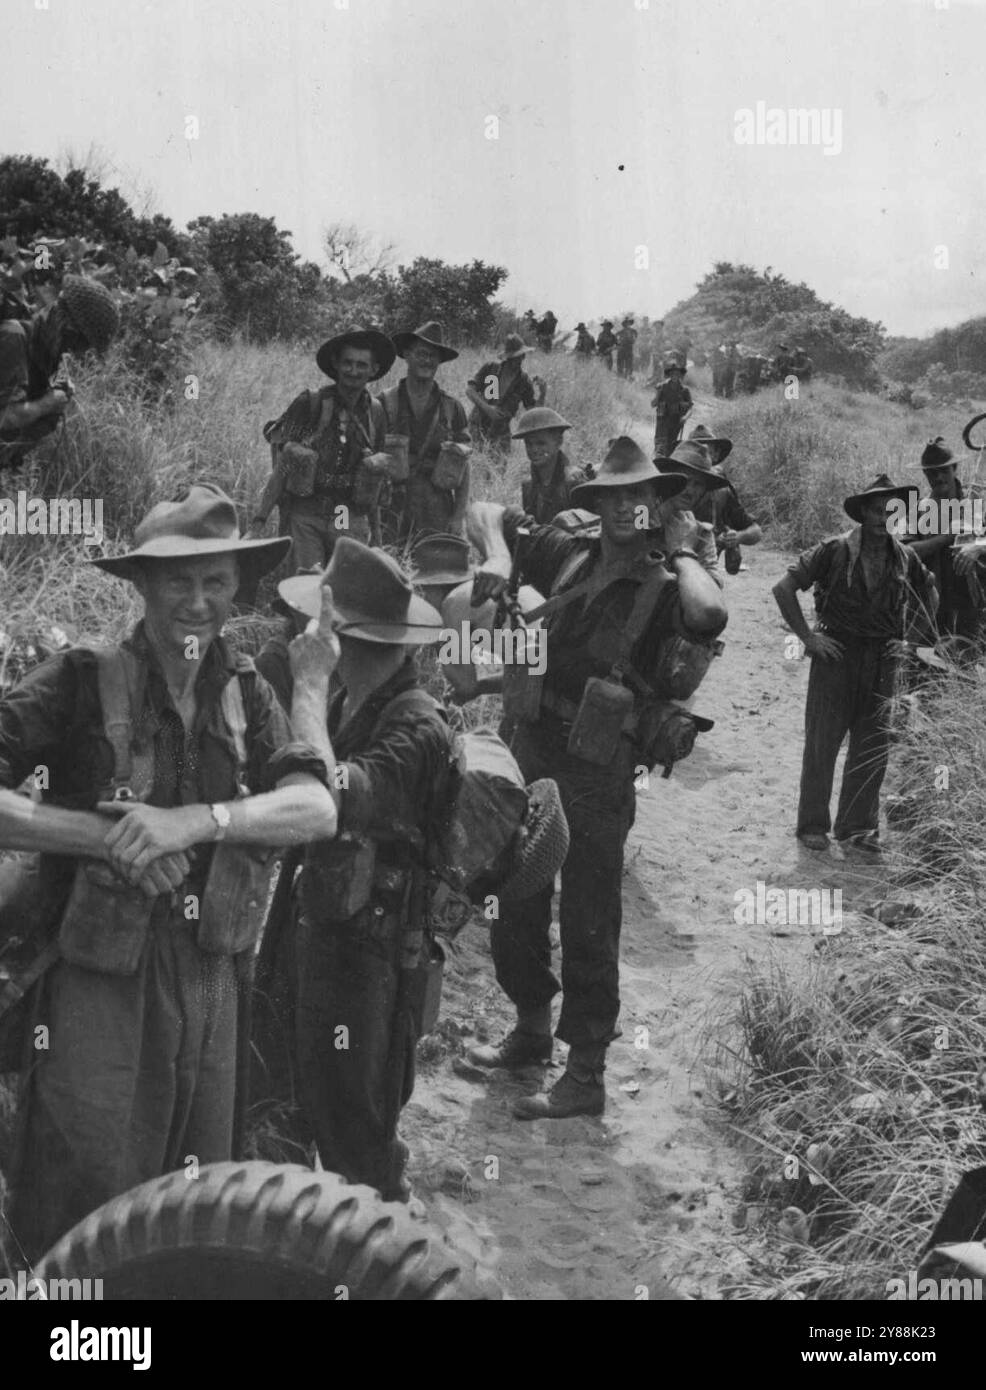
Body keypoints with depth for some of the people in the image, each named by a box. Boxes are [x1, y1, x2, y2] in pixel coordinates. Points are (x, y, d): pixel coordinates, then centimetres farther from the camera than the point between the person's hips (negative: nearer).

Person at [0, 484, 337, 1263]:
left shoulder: (246, 696, 7)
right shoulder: (81, 682, -5)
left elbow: (318, 810, -6)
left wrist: (196, 820, -21)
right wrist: (104, 835, -20)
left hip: (211, 979, 4)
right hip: (98, 974, -4)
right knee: (85, 1206, -2)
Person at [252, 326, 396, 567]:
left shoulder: (375, 414, 6)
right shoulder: (308, 405, -4)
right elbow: (282, 468, -4)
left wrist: (376, 534, 16)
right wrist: (259, 520, -10)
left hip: (352, 520, 3)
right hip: (306, 516, -2)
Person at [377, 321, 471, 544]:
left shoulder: (452, 408, 7)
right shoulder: (385, 403, 2)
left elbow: (464, 468, 8)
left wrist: (459, 516, 1)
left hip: (439, 516, 1)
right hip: (393, 513, -1)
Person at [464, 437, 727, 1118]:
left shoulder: (663, 584, -9)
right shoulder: (566, 554, 6)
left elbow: (709, 616, -33)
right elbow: (485, 512, 15)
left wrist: (681, 552, -15)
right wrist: (498, 557, -6)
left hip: (599, 765, -6)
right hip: (530, 748, 6)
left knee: (588, 925, 2)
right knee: (514, 903, 18)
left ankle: (586, 1077, 13)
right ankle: (531, 1029, 39)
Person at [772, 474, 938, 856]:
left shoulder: (904, 557, 4)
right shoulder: (835, 550, -9)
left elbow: (929, 592, 23)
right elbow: (784, 588, -10)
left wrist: (915, 636, 11)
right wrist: (807, 637, -11)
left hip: (883, 658, 4)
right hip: (836, 653, -4)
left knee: (873, 747, 7)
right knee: (822, 742, -1)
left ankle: (858, 825, 18)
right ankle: (812, 825, 10)